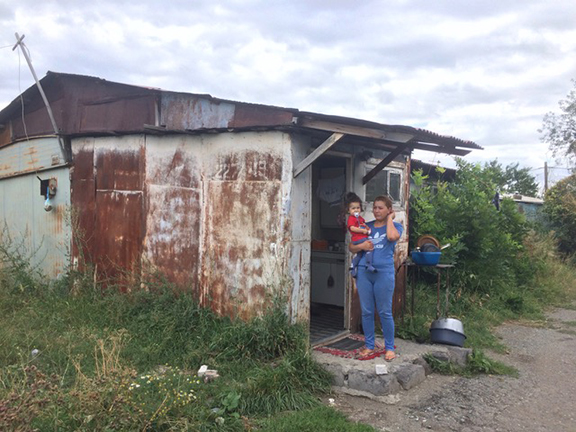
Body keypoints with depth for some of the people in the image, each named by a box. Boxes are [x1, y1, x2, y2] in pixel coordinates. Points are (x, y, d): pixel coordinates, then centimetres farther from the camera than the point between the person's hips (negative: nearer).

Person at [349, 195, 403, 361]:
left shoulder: (395, 226, 5)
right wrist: (361, 246, -7)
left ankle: (389, 347, 16)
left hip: (384, 273, -3)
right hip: (364, 272, 4)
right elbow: (351, 248, 14)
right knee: (366, 311, 8)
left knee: (385, 312, 2)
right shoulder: (366, 226, 13)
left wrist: (390, 219, -5)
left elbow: (392, 236, -20)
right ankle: (369, 346, 20)